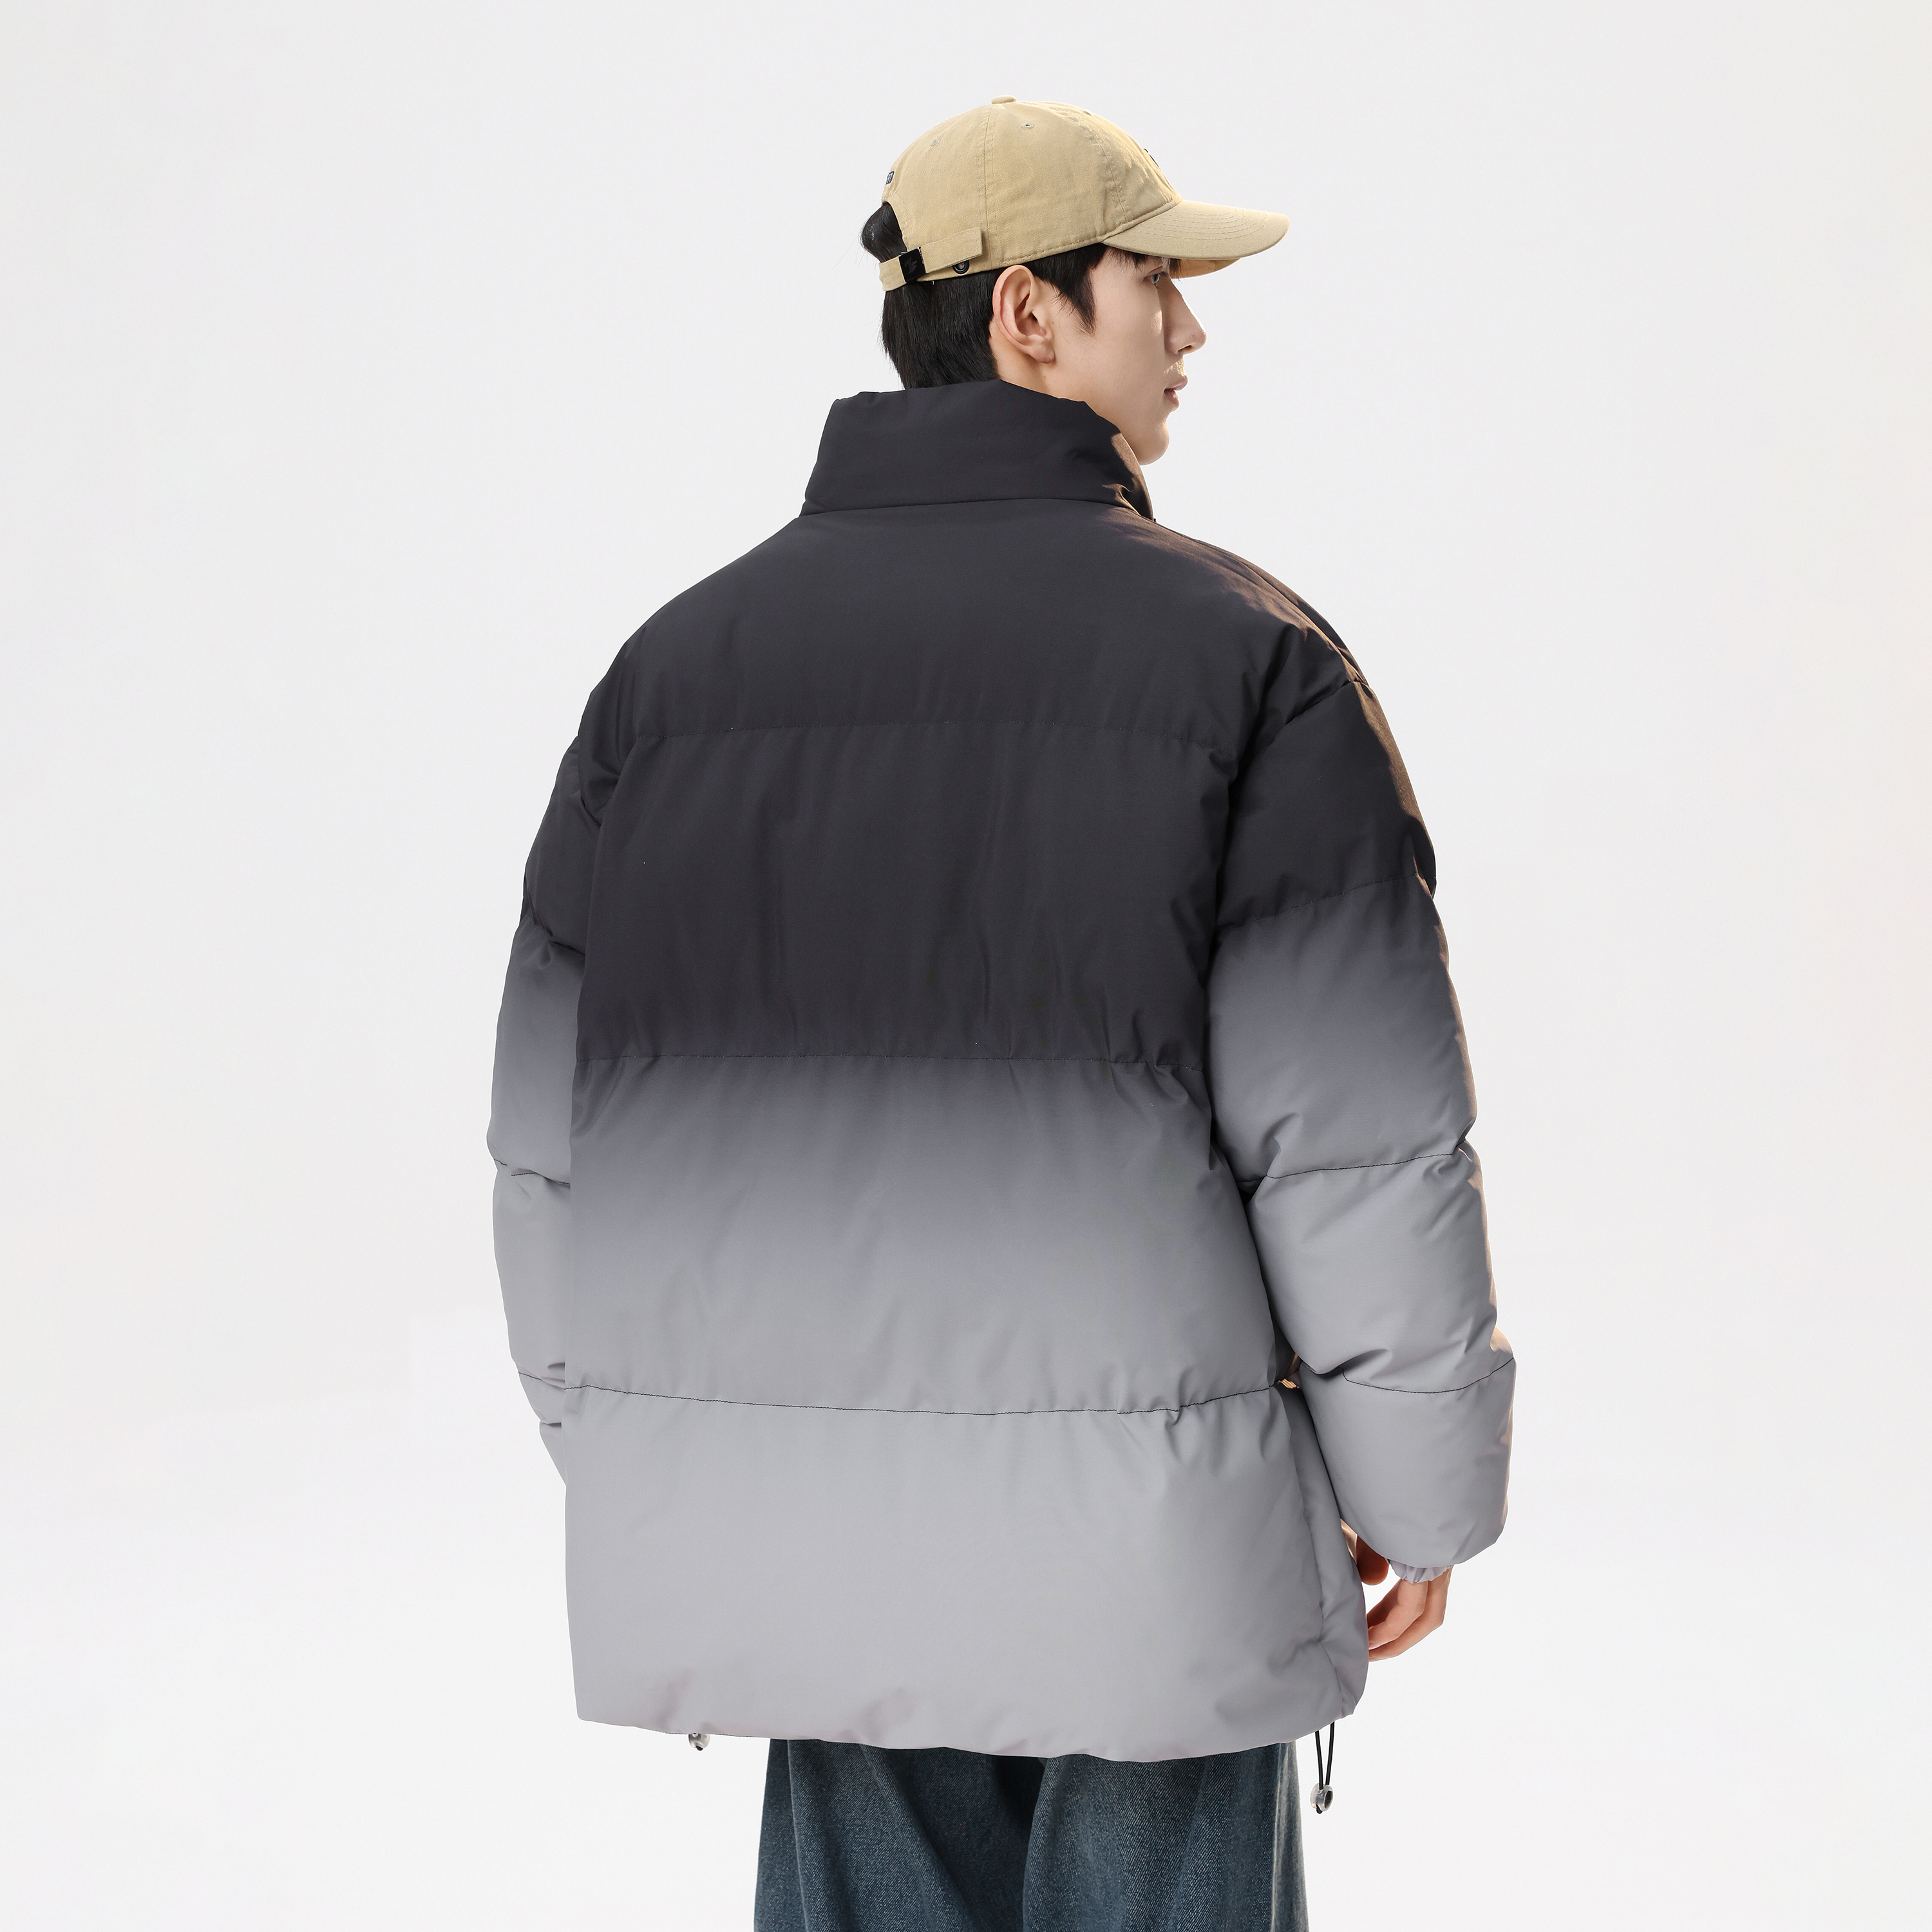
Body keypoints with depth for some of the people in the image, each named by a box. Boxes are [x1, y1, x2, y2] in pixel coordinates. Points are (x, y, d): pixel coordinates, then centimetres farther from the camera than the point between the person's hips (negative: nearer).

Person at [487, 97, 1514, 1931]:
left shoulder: (680, 655, 6)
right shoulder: (1238, 648, -8)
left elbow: (560, 1129, 7)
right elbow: (1358, 1132, -10)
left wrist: (634, 1467, 18)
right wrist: (1421, 1484, 2)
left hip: (805, 1516, 4)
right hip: (1135, 1510, -4)